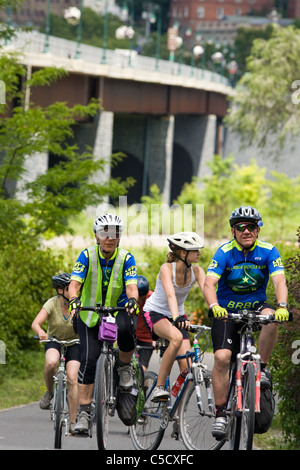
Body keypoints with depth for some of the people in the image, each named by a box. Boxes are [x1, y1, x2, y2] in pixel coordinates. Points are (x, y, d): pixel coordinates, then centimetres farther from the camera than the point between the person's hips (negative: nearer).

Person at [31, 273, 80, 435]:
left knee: (72, 379, -17)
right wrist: (40, 332, -51)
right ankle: (49, 392, -7)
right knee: (51, 363, -36)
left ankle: (73, 422, -9)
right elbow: (36, 323, -28)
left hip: (74, 343, 0)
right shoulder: (52, 303, -18)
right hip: (54, 341, 0)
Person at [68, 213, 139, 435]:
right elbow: (75, 283, -17)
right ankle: (84, 413, -8)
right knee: (89, 360, -14)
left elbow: (131, 285, -19)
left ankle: (125, 367, -5)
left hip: (118, 310, 0)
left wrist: (132, 300, -42)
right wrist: (74, 299, -39)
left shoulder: (126, 258, -8)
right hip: (90, 314, 0)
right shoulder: (87, 256, -9)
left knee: (125, 329, -36)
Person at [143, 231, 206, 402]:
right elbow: (170, 295, -38)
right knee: (177, 337, -38)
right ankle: (159, 387, -30)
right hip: (155, 313, -5)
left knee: (187, 366, -12)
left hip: (178, 315, 5)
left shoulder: (197, 271, -8)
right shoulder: (167, 268, -22)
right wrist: (176, 318, -55)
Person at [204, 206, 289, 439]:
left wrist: (282, 306, -41)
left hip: (255, 307, 1)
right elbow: (209, 283, -24)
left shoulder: (268, 251, -9)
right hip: (226, 311, -1)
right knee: (222, 356, -20)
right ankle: (220, 413, -11)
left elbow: (280, 281, -21)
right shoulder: (225, 252, -13)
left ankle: (262, 368, -14)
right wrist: (214, 306, -45)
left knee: (271, 318, -34)